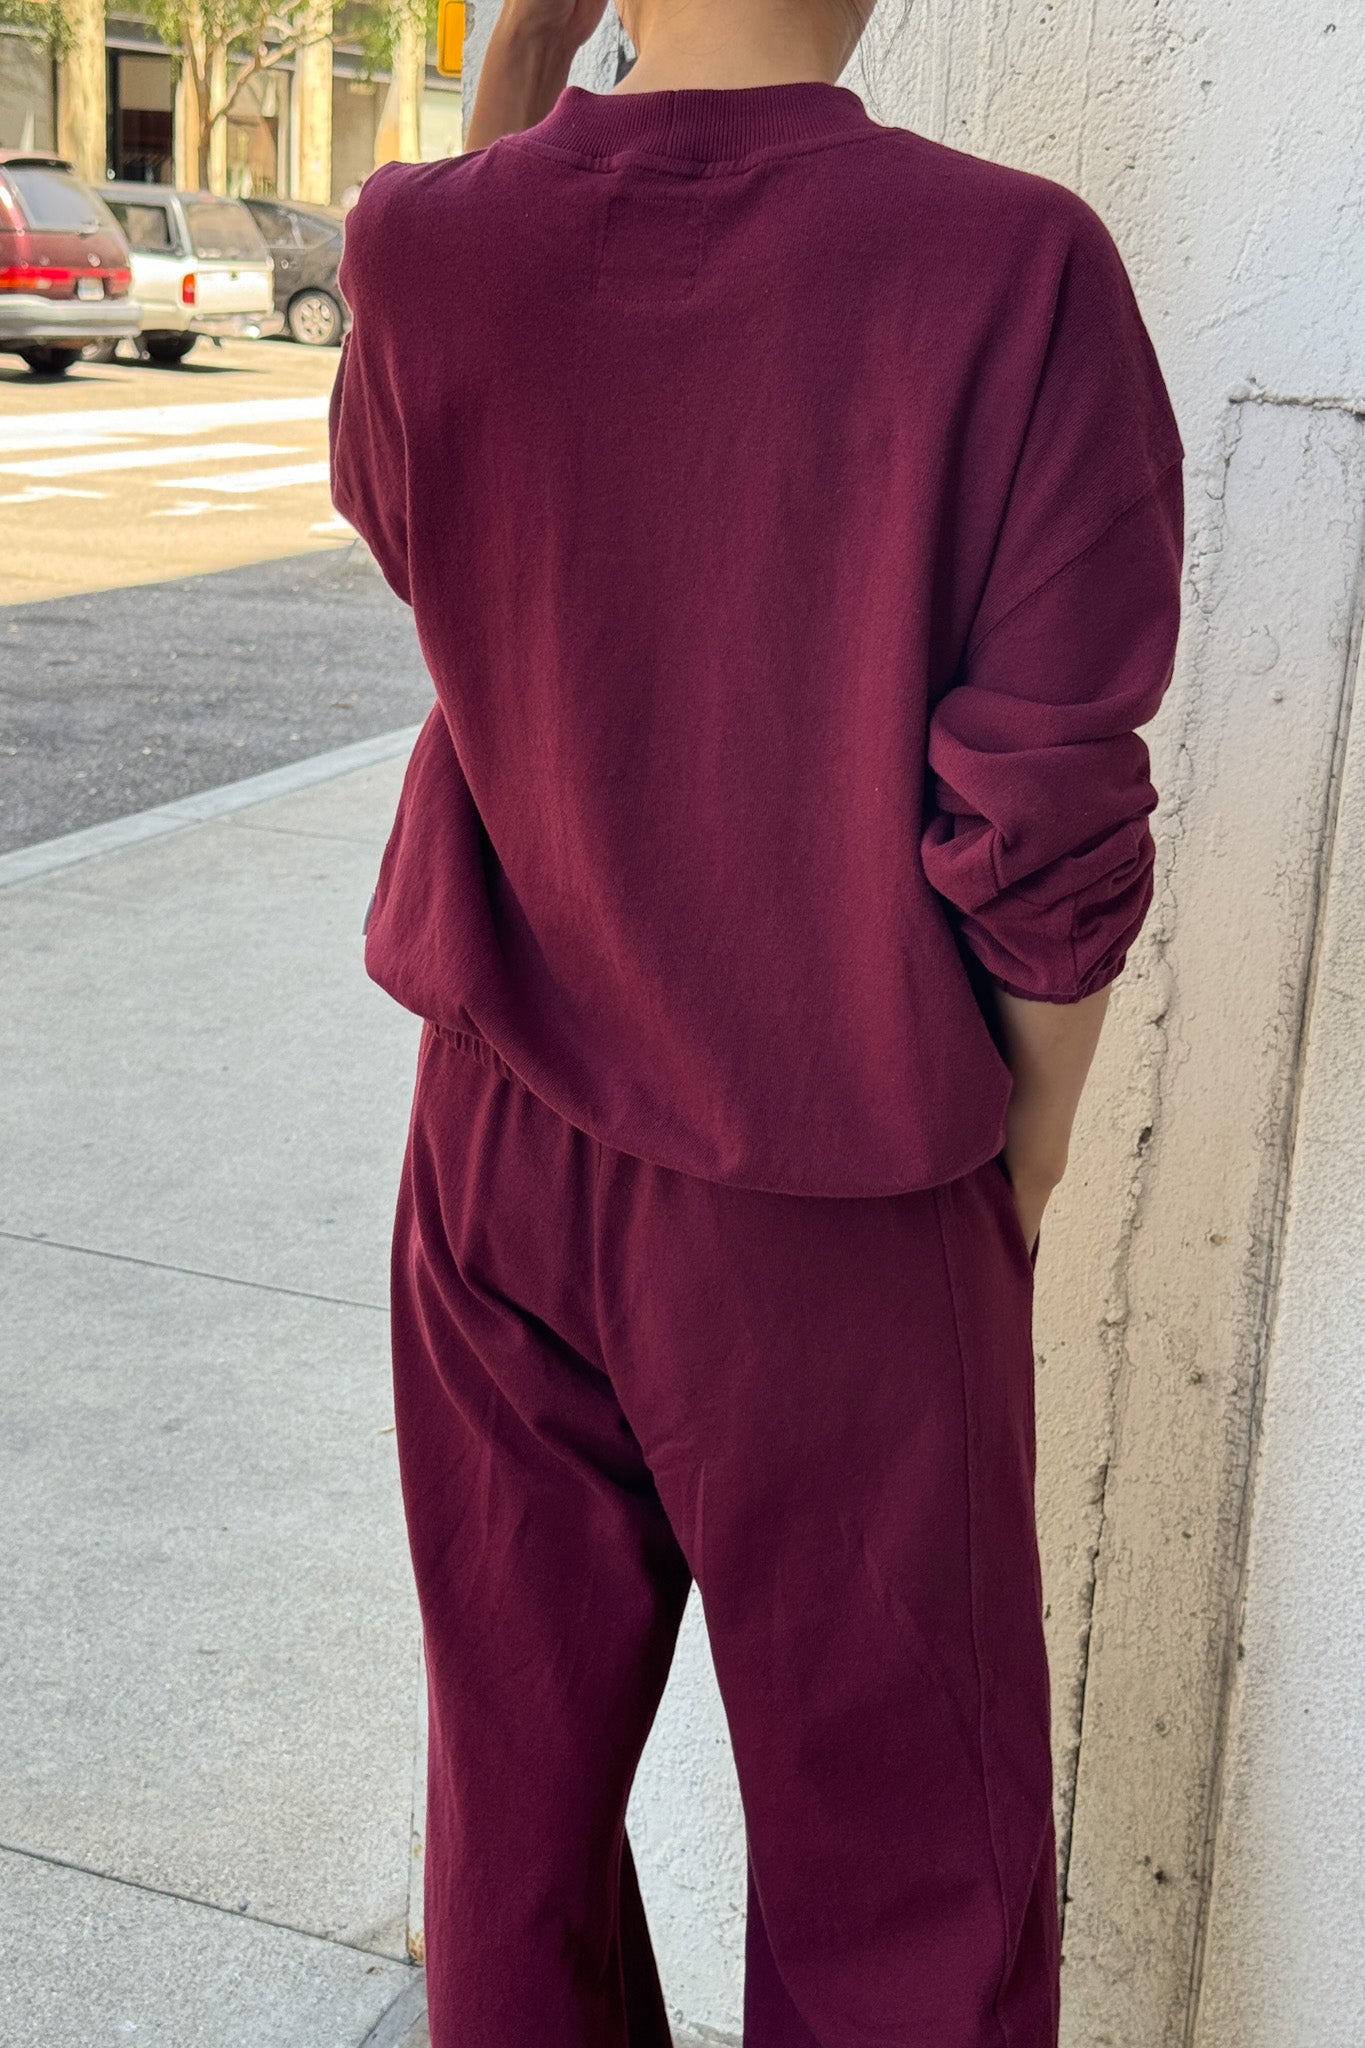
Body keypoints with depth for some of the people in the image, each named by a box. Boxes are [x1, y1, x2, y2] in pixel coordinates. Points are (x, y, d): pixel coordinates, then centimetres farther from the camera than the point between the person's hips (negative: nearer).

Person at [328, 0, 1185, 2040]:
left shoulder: (423, 247, -8)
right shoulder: (1014, 271, -19)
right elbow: (1044, 828, -17)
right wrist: (1029, 1148, 3)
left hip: (501, 1157, 4)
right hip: (836, 1208, -3)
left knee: (518, 1770, 22)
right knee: (906, 1870, 15)